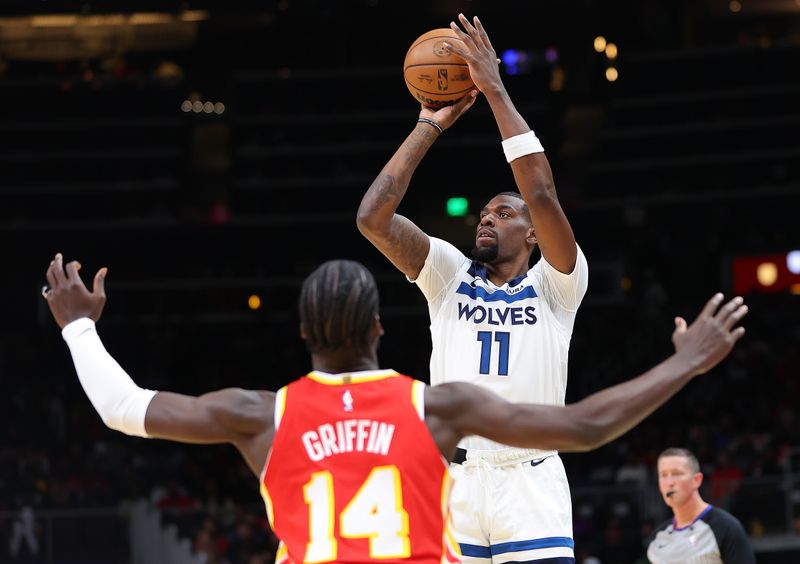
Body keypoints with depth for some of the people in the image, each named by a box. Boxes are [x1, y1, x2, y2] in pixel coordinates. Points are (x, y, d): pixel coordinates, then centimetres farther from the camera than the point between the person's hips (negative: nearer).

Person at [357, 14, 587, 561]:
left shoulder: (554, 286, 8)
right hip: (453, 478, 2)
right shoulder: (451, 275, 16)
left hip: (530, 482, -2)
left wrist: (495, 90, -5)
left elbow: (542, 195, -9)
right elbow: (373, 217, 4)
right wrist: (430, 125, 7)